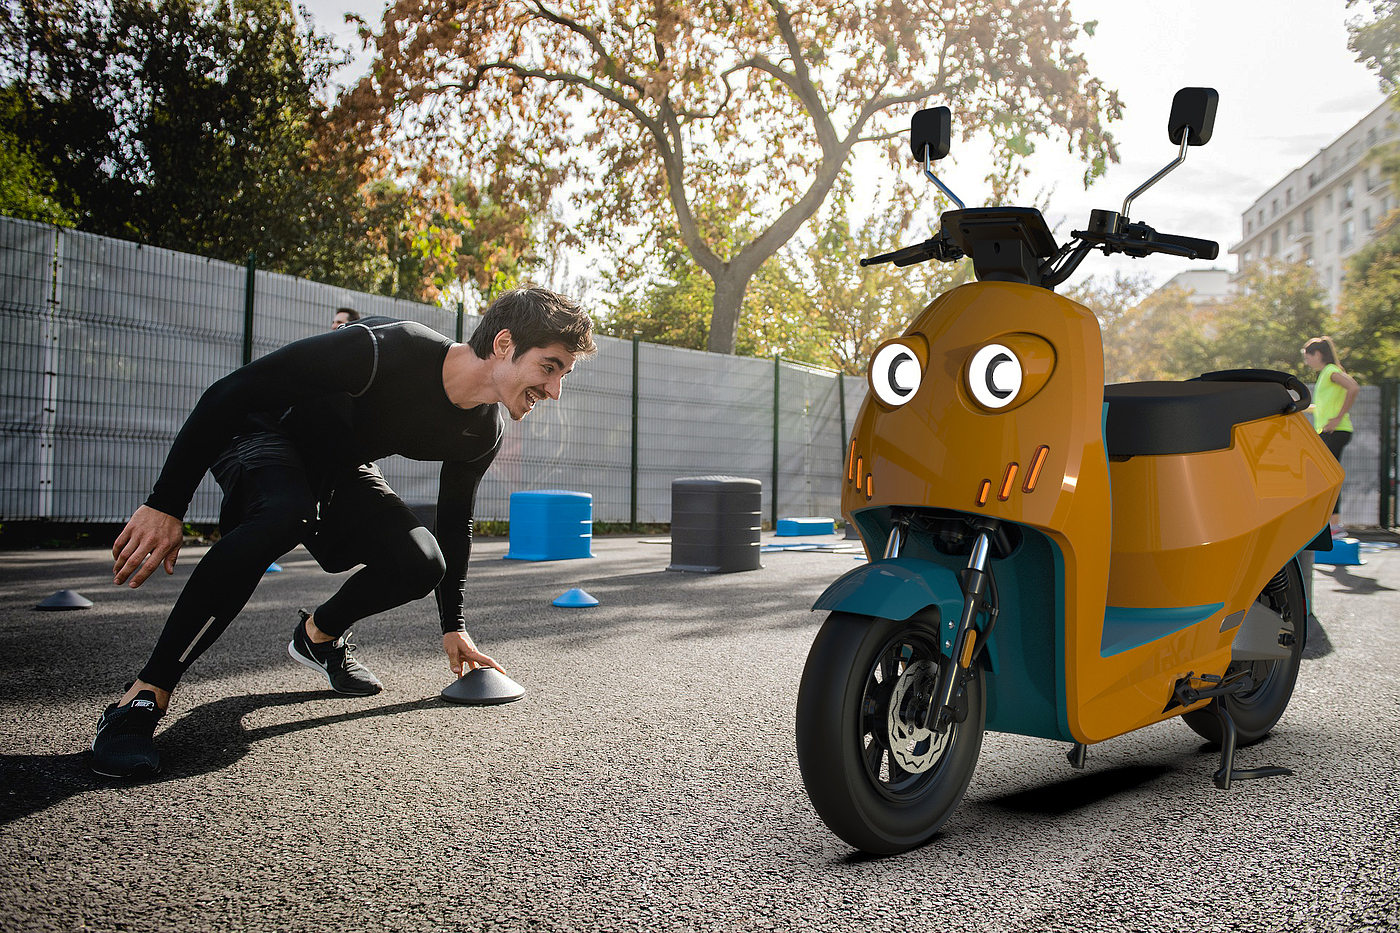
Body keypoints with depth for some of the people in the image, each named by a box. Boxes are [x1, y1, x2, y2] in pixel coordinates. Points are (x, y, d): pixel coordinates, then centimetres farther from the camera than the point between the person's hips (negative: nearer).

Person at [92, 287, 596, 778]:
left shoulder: (483, 433, -13)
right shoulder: (384, 348, -37)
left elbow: (454, 522, 4)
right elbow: (229, 393, -32)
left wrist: (454, 626, 6)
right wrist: (166, 505, -32)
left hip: (341, 467, 6)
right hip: (262, 434, -6)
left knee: (421, 564, -17)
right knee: (285, 512, -39)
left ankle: (318, 634, 15)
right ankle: (143, 697, -31)